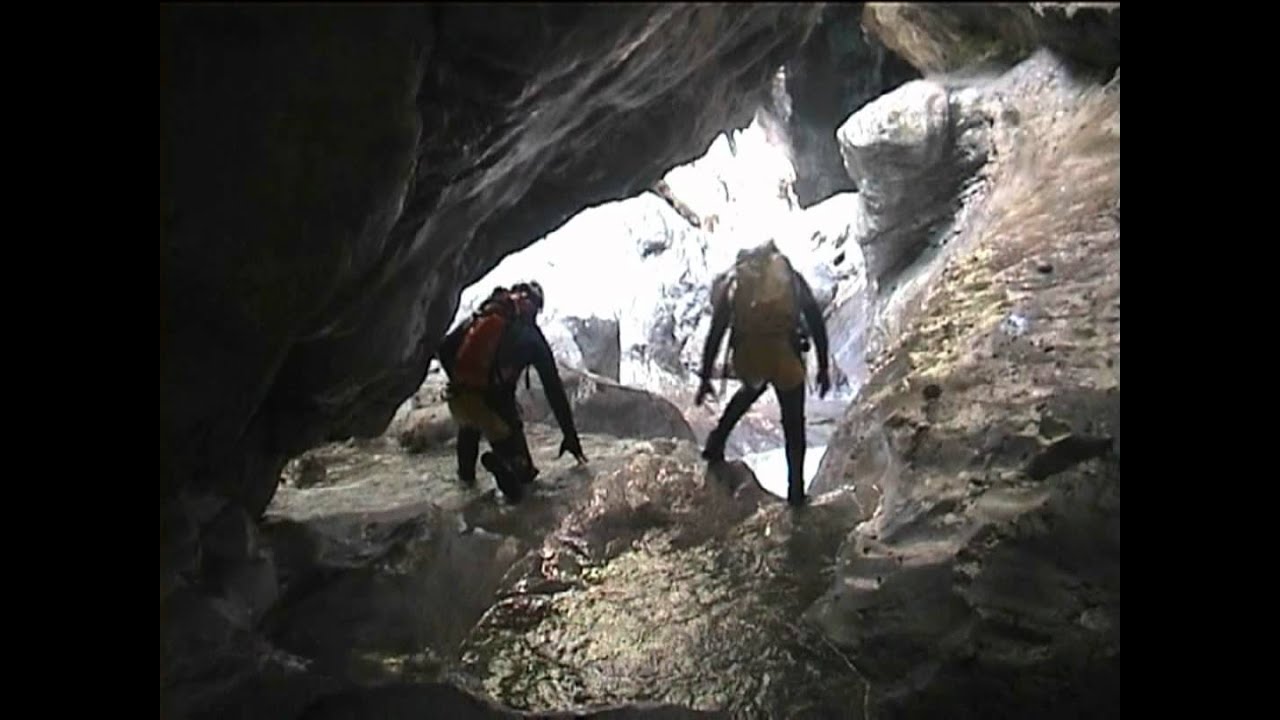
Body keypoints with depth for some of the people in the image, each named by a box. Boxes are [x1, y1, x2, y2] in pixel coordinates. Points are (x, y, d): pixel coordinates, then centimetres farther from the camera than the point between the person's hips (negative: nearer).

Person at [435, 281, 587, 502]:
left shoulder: (478, 317, 14)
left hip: (458, 400, 3)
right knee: (522, 470, 12)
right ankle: (503, 464, -19)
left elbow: (444, 348, 9)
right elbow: (554, 388, 8)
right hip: (494, 406, -3)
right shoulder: (532, 338, 8)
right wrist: (570, 436, 12)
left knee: (469, 426, 41)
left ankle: (466, 472, 34)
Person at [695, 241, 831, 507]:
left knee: (752, 387, 37)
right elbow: (816, 321, 9)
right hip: (784, 357, -1)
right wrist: (823, 367, 14)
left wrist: (705, 377, 12)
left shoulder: (733, 281, 16)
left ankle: (716, 443, 31)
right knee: (793, 423, 18)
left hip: (747, 358, 2)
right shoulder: (792, 277, 17)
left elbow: (716, 332, 9)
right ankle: (796, 490, 18)